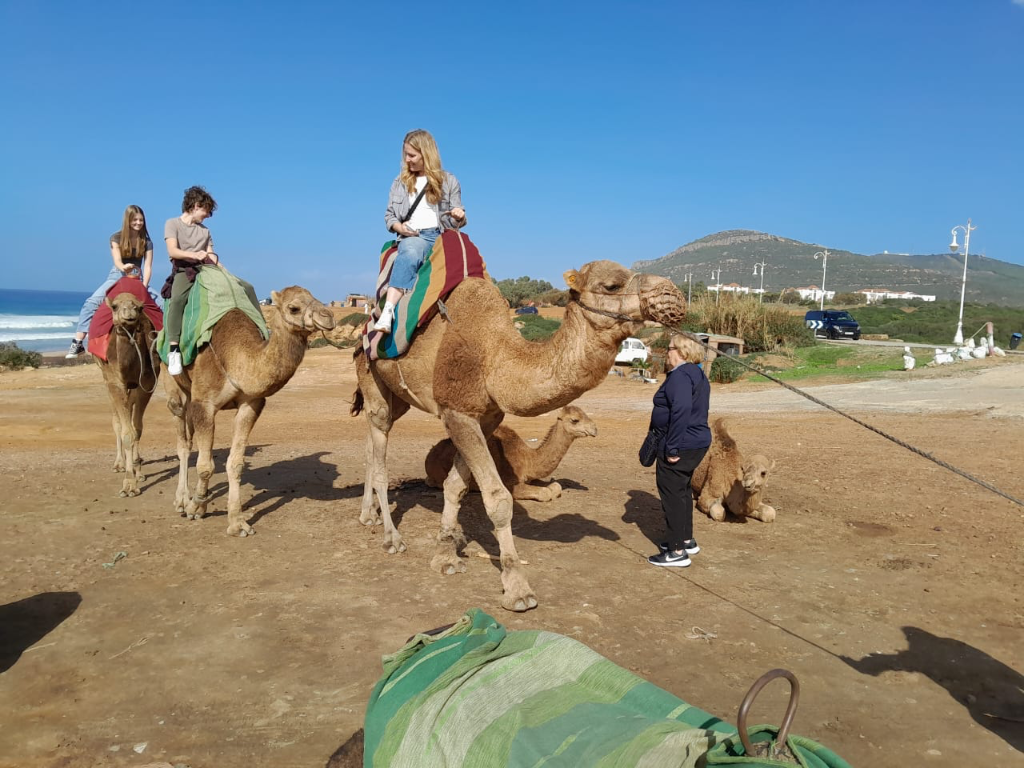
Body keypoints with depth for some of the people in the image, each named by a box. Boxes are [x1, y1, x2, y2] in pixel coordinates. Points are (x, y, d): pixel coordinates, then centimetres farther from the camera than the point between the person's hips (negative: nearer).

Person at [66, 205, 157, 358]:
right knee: (91, 302, -22)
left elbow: (147, 267, -5)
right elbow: (117, 262, -15)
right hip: (117, 276, -1)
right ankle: (78, 342, -23)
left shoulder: (146, 242, 0)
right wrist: (124, 267, -39)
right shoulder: (116, 238, -3)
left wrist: (144, 286, -20)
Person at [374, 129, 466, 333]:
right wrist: (400, 227, -6)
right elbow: (389, 216, 16)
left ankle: (389, 310, -39)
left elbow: (454, 222, 13)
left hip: (440, 235, 1)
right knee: (410, 253, -38)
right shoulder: (400, 183, 18)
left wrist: (459, 217, -11)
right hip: (411, 237, -1)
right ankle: (387, 313, -51)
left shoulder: (448, 181, 14)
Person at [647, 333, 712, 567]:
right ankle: (687, 540, 33)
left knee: (672, 493, -2)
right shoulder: (698, 375, 14)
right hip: (698, 442, 10)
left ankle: (677, 552, 3)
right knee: (682, 490, 21)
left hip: (680, 445, -10)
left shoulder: (679, 376, -18)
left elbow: (681, 411, -29)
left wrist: (672, 448, -26)